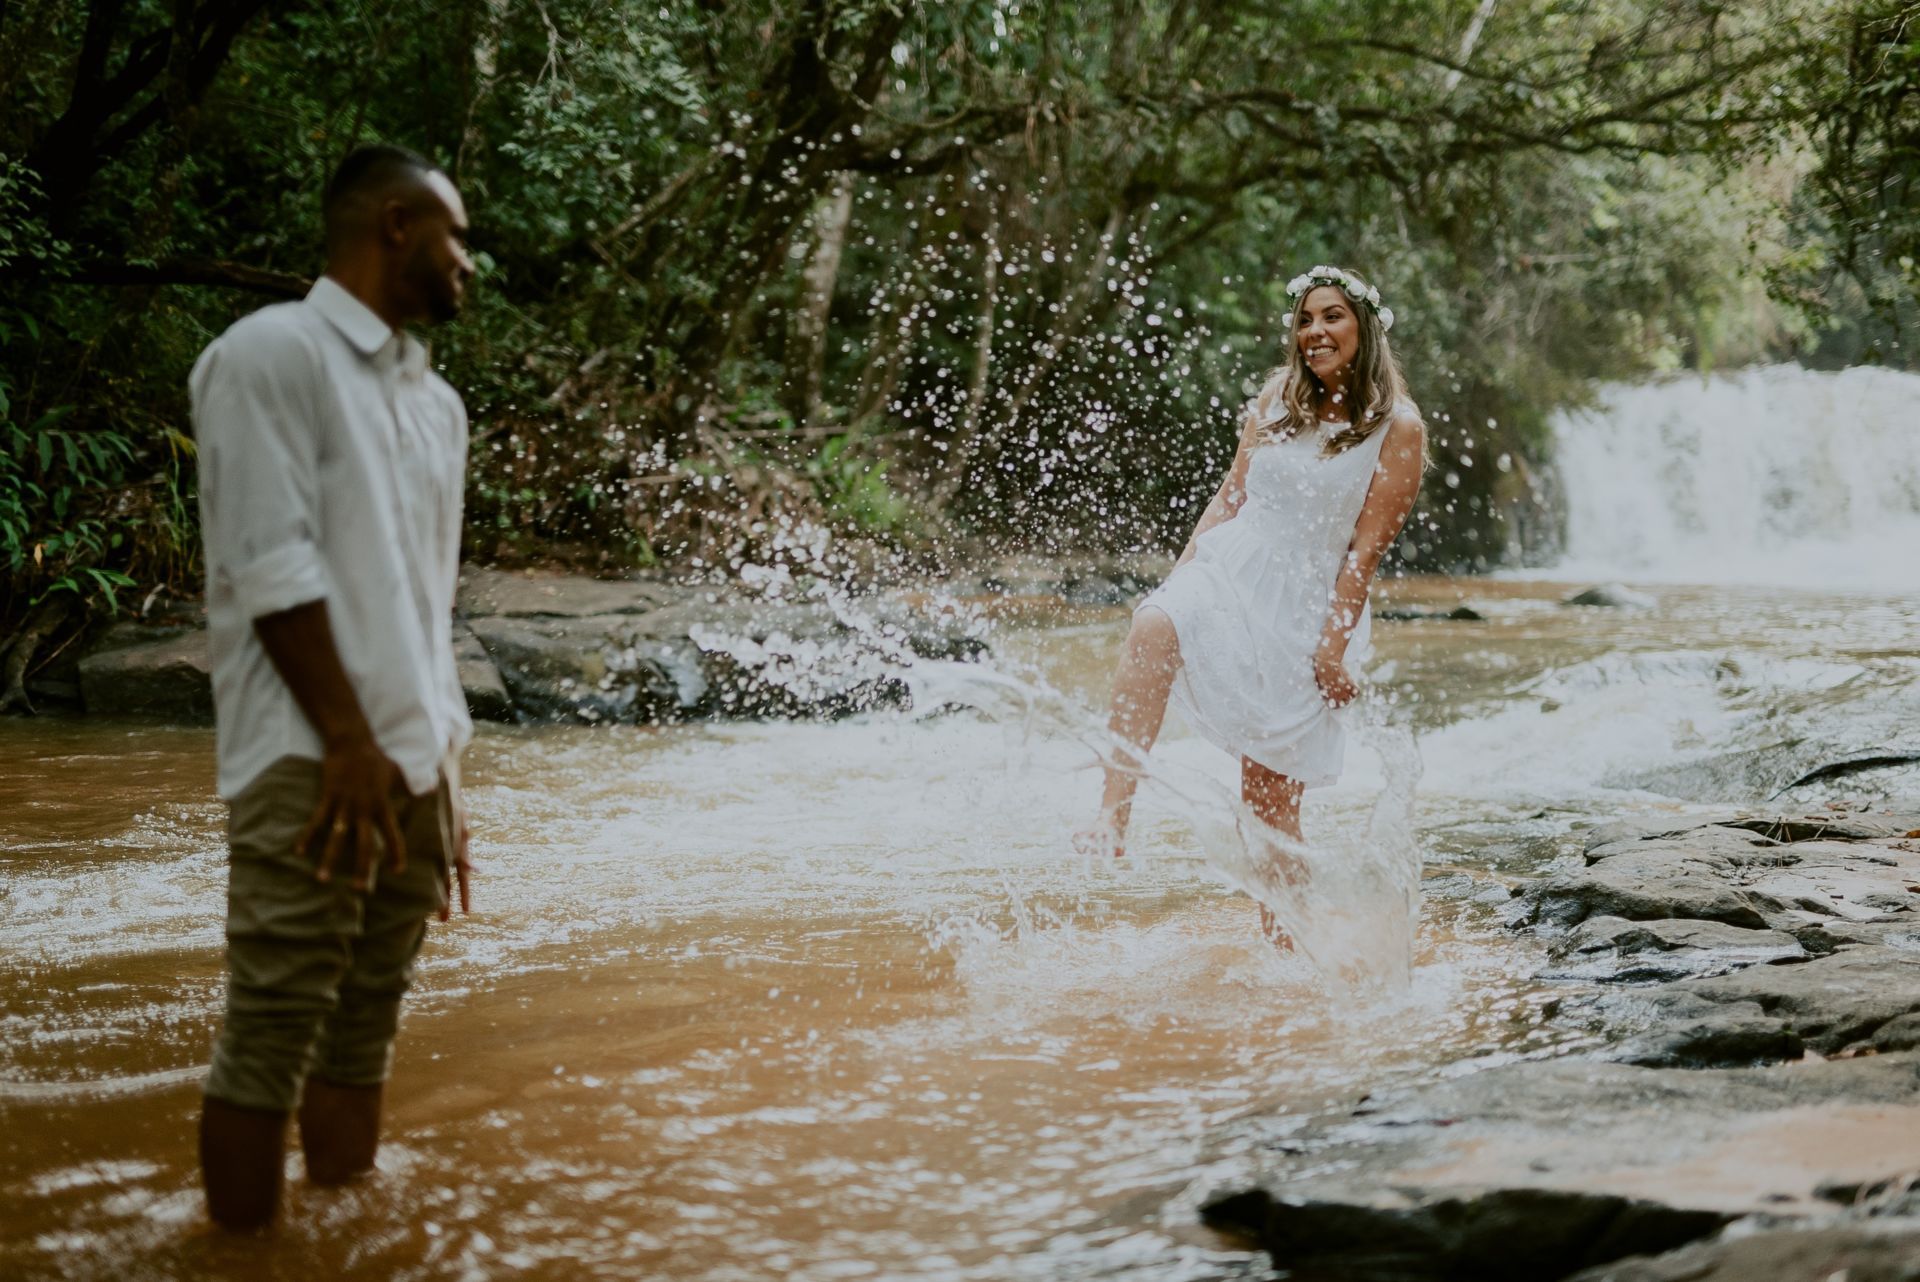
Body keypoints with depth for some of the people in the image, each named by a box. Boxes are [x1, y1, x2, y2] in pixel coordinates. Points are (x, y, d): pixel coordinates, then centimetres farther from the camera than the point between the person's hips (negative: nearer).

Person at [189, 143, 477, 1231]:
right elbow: (272, 567, -12)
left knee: (364, 1035, 10)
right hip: (313, 768, -7)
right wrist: (350, 744, -15)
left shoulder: (436, 400, 19)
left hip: (414, 766, 7)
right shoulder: (274, 353, -4)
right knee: (271, 1041, -5)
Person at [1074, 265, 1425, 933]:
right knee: (1154, 628, -33)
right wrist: (1177, 577, 5)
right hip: (1230, 567, 3)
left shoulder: (1397, 427, -4)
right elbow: (1229, 499, 12)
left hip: (1306, 605, -3)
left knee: (1271, 793, 0)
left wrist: (1334, 643, -11)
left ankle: (1283, 937, 16)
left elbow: (1368, 546, -7)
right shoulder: (1279, 396, 9)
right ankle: (1112, 820, -39)